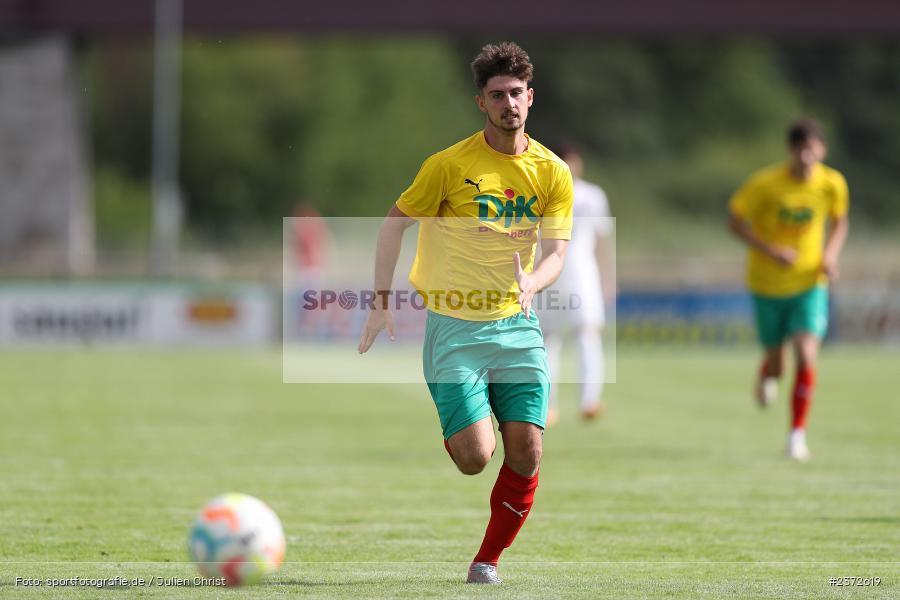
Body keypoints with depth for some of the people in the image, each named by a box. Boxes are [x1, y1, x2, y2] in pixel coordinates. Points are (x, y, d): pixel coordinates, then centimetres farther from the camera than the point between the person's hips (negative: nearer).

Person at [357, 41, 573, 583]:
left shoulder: (553, 172, 2)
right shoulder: (451, 164, -8)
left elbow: (556, 253, -1)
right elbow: (395, 223, 0)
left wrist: (531, 284, -24)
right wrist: (383, 302, -5)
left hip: (518, 326, 3)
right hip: (455, 328, -3)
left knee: (526, 453, -8)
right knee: (475, 457, -11)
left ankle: (489, 559, 10)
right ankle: (452, 431, 26)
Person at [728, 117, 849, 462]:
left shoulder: (832, 184, -10)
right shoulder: (765, 184, -18)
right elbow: (736, 222, -9)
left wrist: (831, 255, -8)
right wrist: (771, 251, -22)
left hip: (810, 283, 1)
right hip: (768, 285, -1)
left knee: (806, 355, -18)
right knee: (776, 361, 9)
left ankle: (798, 434, -7)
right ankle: (768, 375, 49)